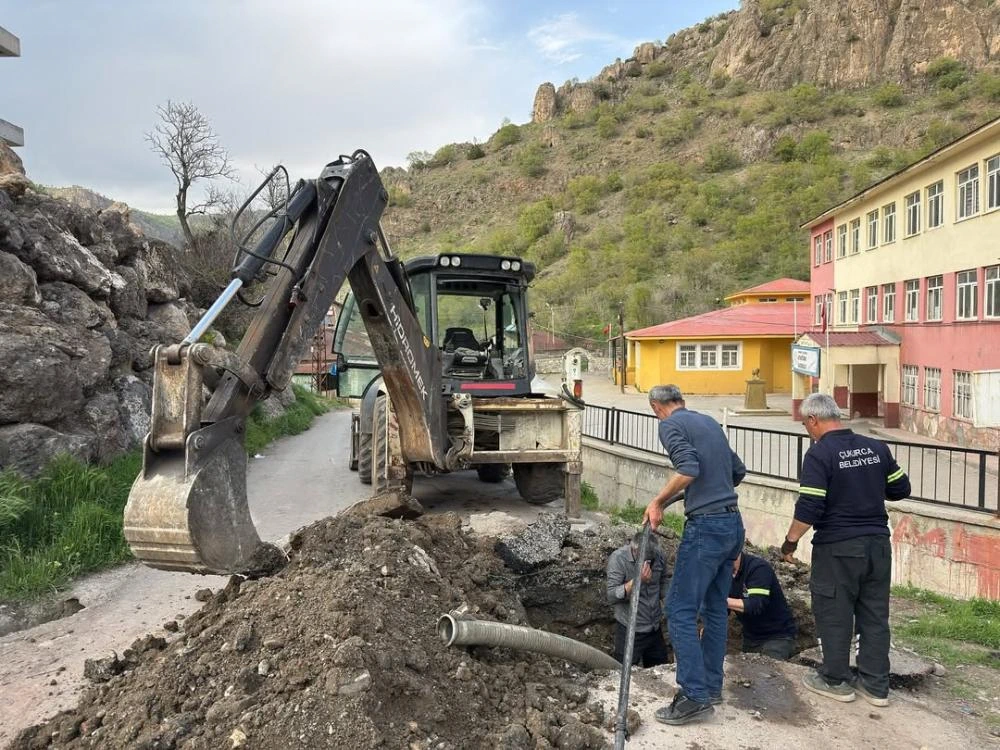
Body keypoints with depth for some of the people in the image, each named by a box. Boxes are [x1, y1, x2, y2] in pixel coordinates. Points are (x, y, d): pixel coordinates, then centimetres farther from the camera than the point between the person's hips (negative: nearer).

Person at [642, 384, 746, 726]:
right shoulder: (710, 422, 16)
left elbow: (689, 468, -22)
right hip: (733, 523, 8)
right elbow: (738, 471, 23)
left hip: (705, 525, -8)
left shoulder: (670, 425, -6)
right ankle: (711, 685, 25)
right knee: (715, 608, 16)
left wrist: (658, 501, -13)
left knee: (681, 610, -3)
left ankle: (695, 696, -3)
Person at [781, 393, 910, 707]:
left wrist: (790, 540, -6)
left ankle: (835, 680, 20)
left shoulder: (820, 453, -15)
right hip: (878, 543, 6)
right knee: (875, 615, 14)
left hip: (838, 548, -6)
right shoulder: (877, 448, 3)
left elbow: (809, 507, -19)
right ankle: (876, 684, 23)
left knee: (834, 615, 9)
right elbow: (901, 489, 12)